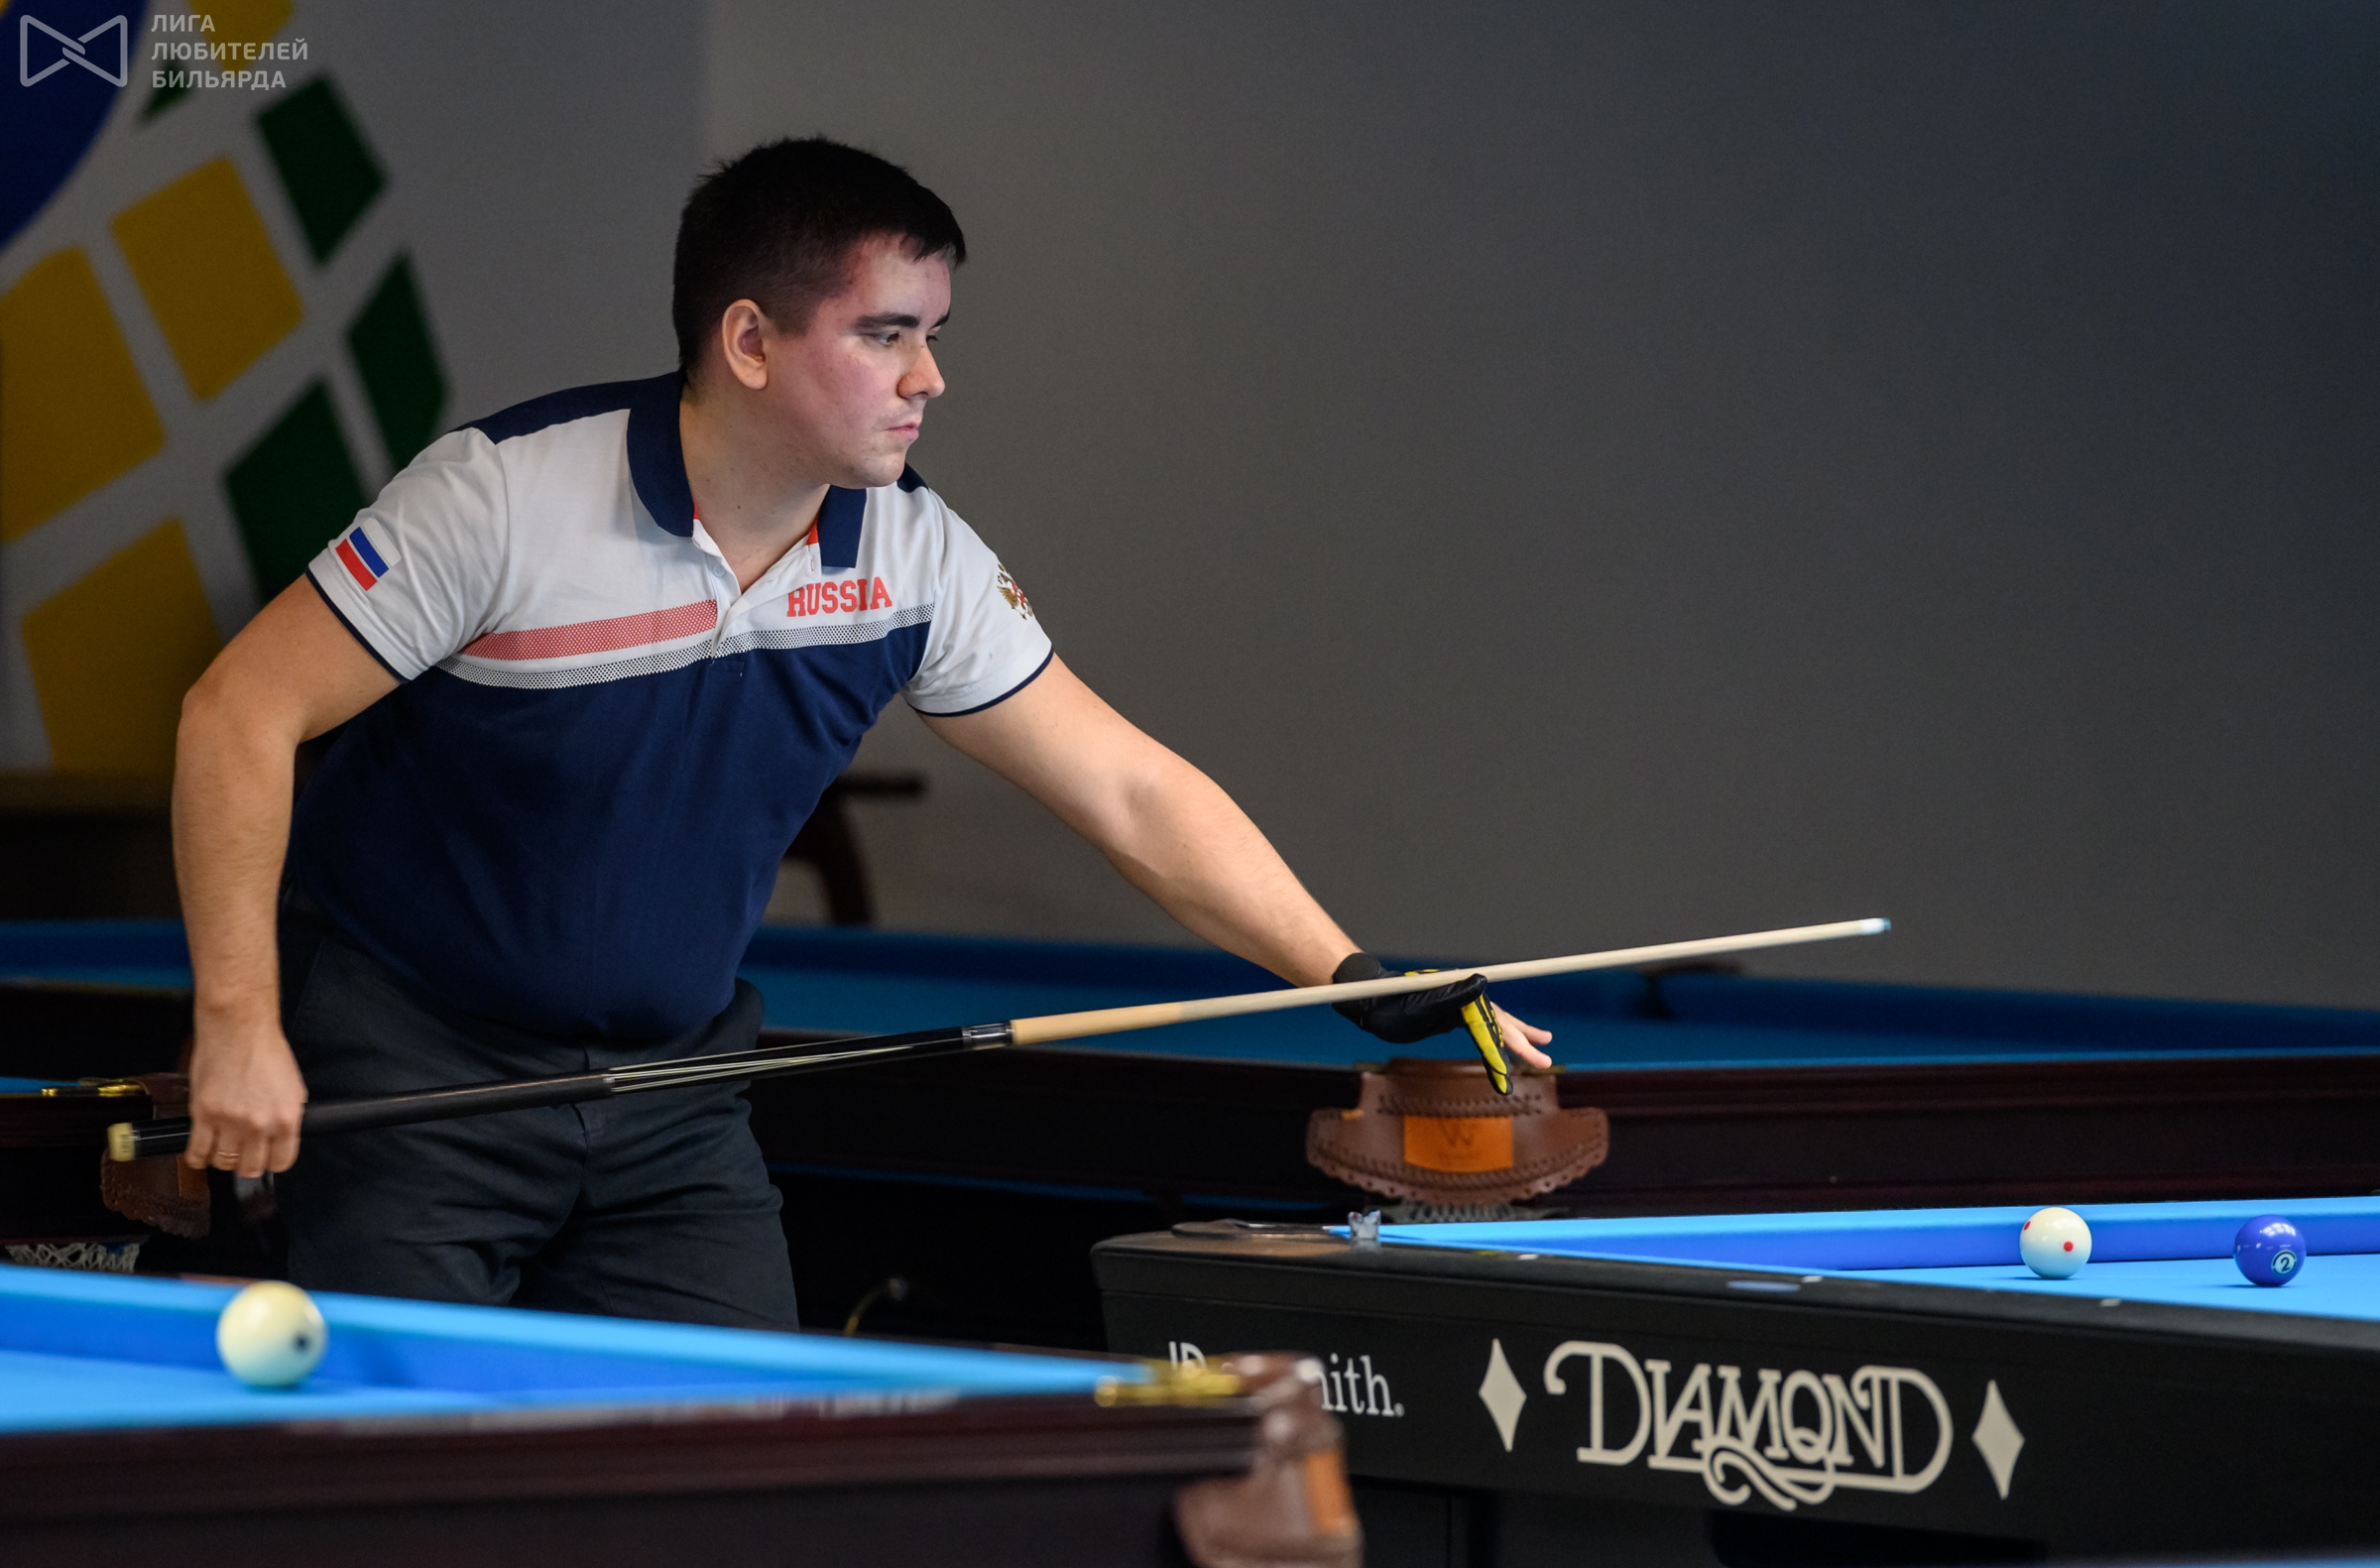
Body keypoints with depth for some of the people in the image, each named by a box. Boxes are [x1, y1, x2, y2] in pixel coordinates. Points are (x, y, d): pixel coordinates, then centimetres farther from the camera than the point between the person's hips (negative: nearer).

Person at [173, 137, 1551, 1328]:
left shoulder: (914, 560, -6)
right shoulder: (509, 495, -20)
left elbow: (1128, 791, 0)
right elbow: (243, 710, -18)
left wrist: (1361, 980, -10)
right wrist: (239, 1027, -24)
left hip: (670, 1084, 5)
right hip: (414, 1071, -5)